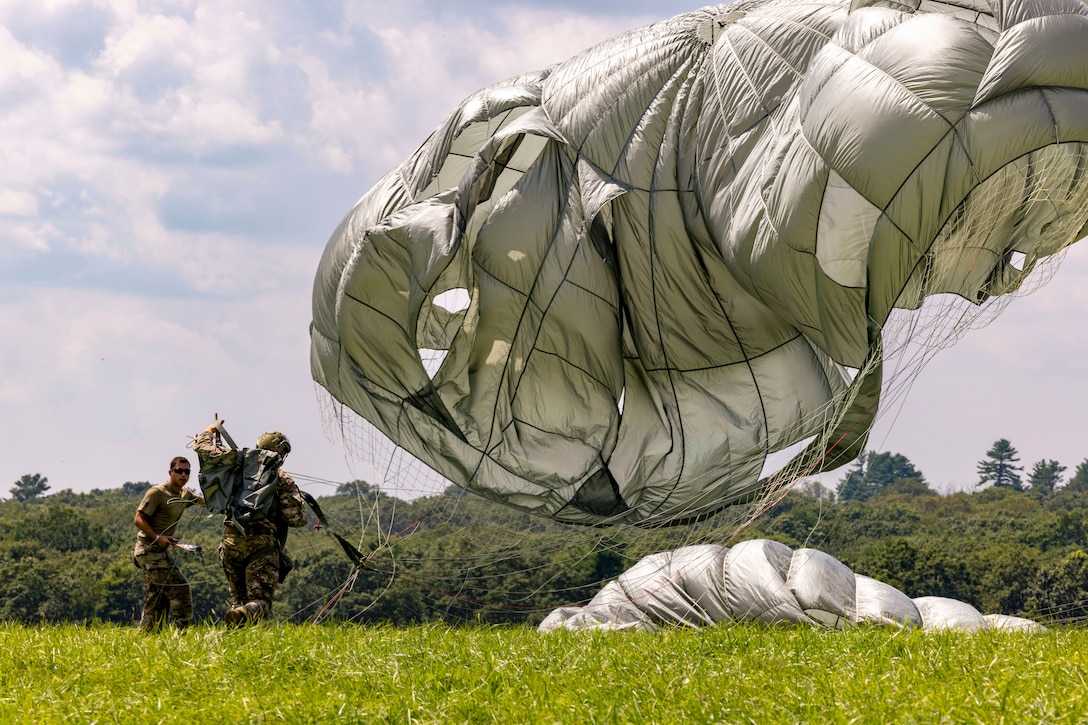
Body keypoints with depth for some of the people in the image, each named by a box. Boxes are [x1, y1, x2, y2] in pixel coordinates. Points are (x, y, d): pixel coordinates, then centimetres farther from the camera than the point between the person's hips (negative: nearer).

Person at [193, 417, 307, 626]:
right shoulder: (282, 480, 0)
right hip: (262, 546, -4)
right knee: (260, 602, -6)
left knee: (239, 599, 17)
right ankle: (241, 616, -39)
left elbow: (203, 448, 18)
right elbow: (297, 518, -7)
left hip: (231, 543, 4)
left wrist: (211, 431, 39)